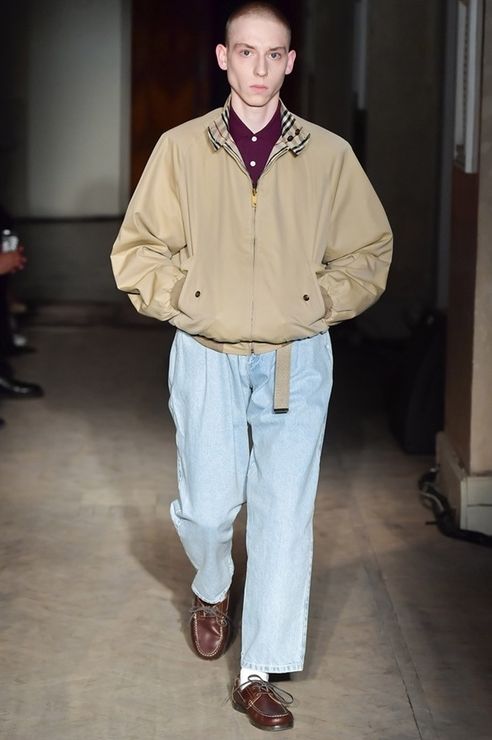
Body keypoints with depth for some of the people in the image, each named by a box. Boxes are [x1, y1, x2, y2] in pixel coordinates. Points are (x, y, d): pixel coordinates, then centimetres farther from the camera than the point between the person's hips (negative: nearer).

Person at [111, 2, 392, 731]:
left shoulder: (330, 155, -2)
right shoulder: (180, 149, -2)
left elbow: (369, 253, 7)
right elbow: (137, 251, 4)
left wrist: (318, 303, -5)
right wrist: (187, 299, -8)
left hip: (297, 360, 0)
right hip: (207, 356, 0)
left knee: (285, 513, 0)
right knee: (208, 505, 1)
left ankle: (260, 674, 9)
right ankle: (212, 590, 37)